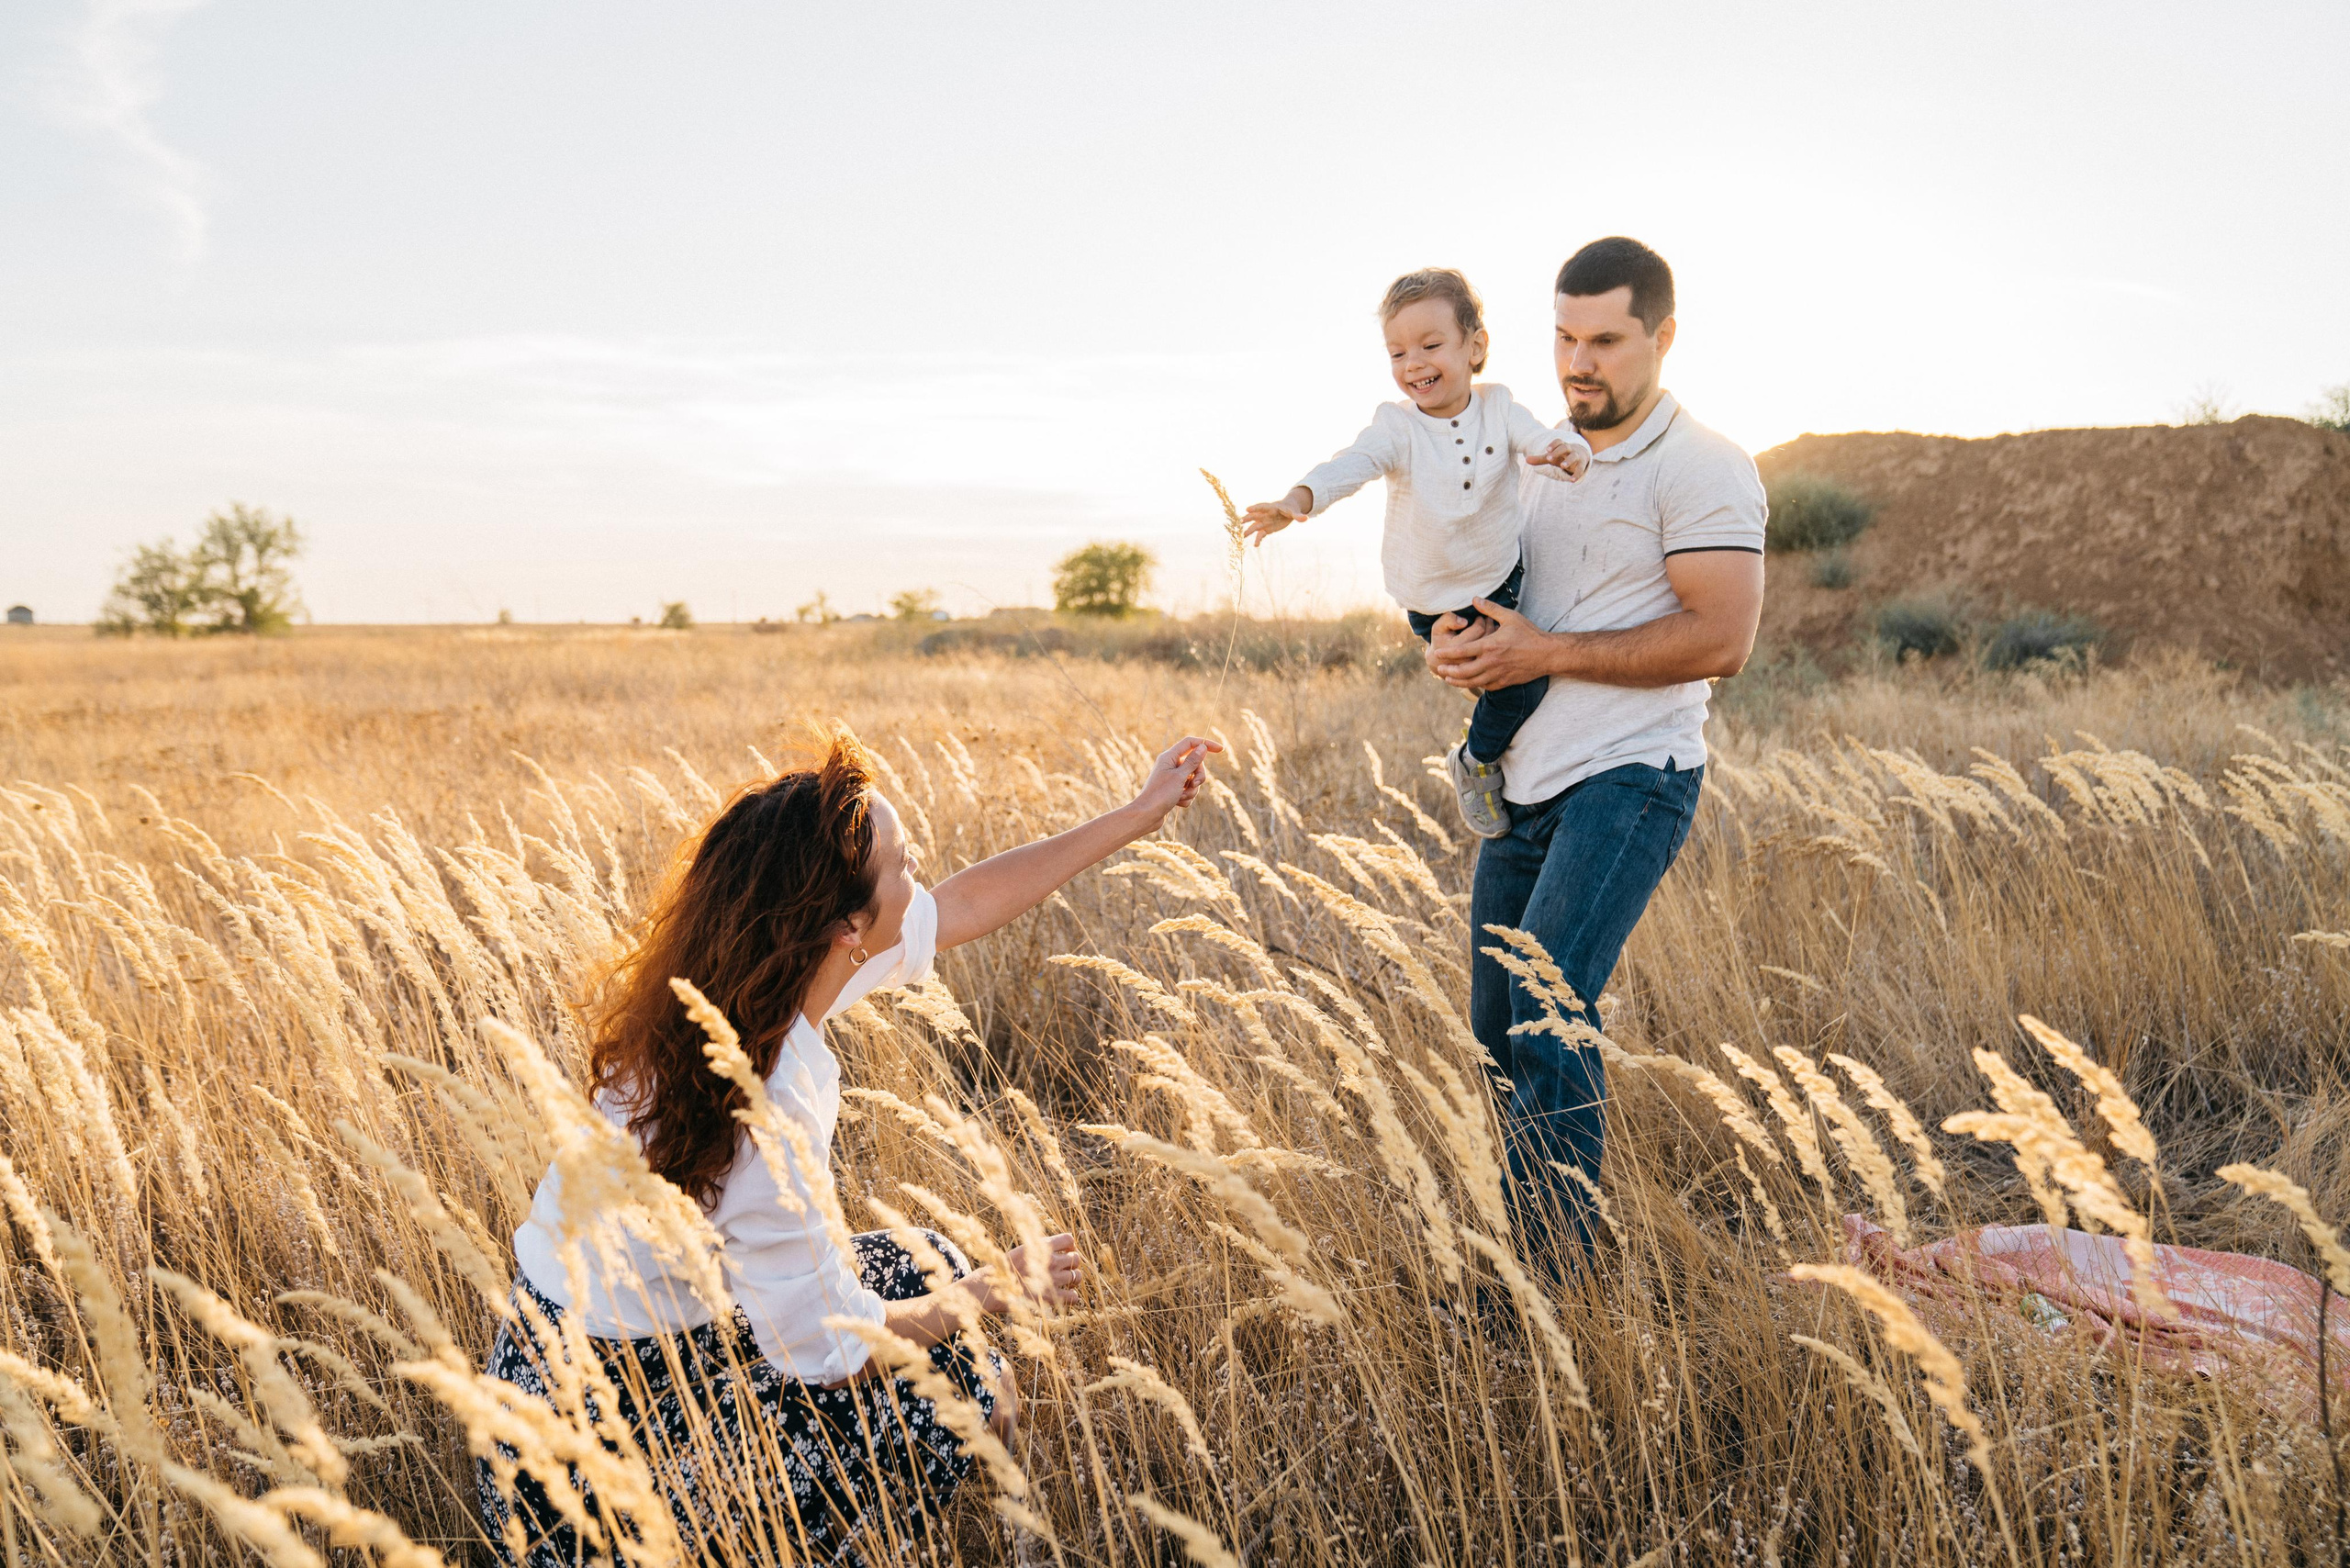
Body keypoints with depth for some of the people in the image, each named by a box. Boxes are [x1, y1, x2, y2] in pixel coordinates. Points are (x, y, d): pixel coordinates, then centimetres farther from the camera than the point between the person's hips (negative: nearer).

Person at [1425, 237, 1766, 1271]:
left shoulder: (1700, 469, -8)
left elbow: (1720, 641, -17)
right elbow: (1484, 586, 25)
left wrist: (1546, 653, -17)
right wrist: (1456, 642, 1)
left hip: (1631, 779, -8)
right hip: (1527, 784, 8)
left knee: (1548, 997, -21)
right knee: (1497, 1026, 9)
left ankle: (1556, 1271, -12)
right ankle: (1534, 1243, 24)